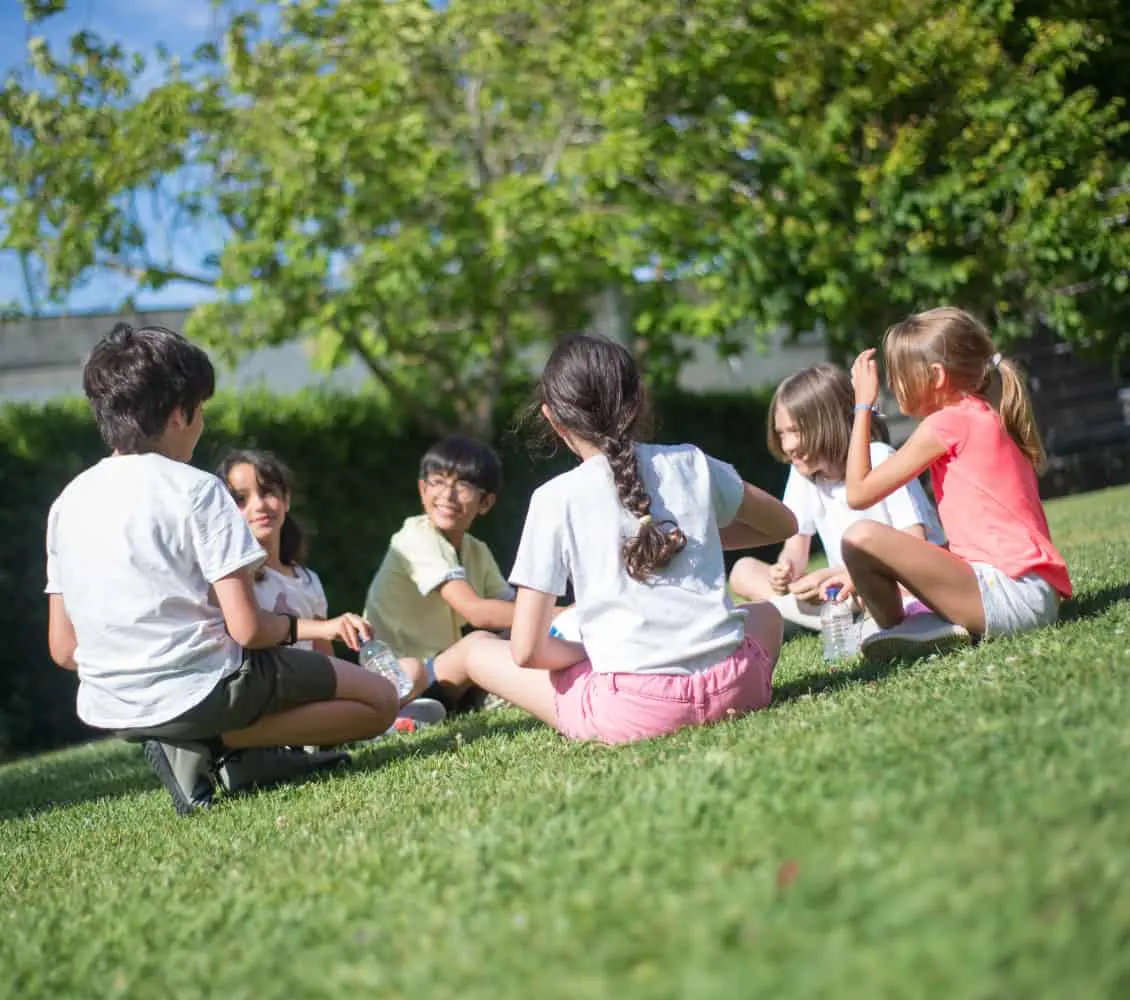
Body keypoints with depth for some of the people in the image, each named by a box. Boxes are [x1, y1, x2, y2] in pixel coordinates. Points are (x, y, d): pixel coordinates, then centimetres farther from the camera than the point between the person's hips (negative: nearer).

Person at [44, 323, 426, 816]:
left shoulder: (68, 501, 6)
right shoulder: (195, 489, -12)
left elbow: (63, 648, 7)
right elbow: (247, 628, -15)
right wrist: (312, 627, 5)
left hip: (109, 711, 8)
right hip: (199, 691, -7)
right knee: (379, 701, 7)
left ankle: (195, 745, 8)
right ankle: (215, 743, -7)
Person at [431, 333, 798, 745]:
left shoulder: (556, 498, -1)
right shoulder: (691, 464, 9)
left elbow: (526, 650, -5)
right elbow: (784, 524, 28)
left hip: (634, 710, -3)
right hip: (733, 685, 4)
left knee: (477, 649, 19)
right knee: (766, 614, 39)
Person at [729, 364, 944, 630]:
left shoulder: (881, 461, -11)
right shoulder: (803, 472, 5)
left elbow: (915, 544, -18)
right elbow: (795, 549, 8)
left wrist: (851, 575, -28)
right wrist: (785, 571, -17)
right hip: (844, 590, 7)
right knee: (743, 571, -9)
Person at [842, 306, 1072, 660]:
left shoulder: (948, 423, -7)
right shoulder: (988, 418, 20)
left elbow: (858, 493, -4)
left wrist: (863, 405, 4)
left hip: (1010, 595, -10)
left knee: (861, 538, -21)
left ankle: (892, 629, -1)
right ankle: (944, 623, 6)